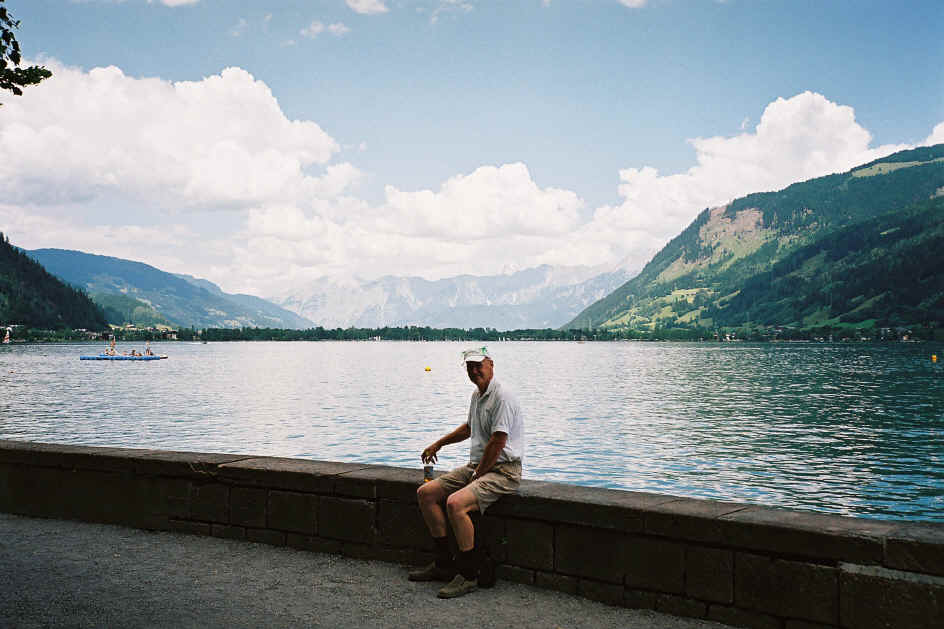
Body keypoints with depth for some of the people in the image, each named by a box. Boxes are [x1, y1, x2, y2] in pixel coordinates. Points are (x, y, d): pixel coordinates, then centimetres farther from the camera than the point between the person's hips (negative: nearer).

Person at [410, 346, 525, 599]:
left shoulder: (503, 398, -16)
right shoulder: (477, 395, 14)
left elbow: (497, 442, -21)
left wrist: (477, 475, -15)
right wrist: (438, 444, 37)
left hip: (502, 470, -10)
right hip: (476, 465, 10)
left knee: (456, 503, -31)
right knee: (426, 492, 1)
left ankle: (468, 575, -17)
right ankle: (444, 563, 7)